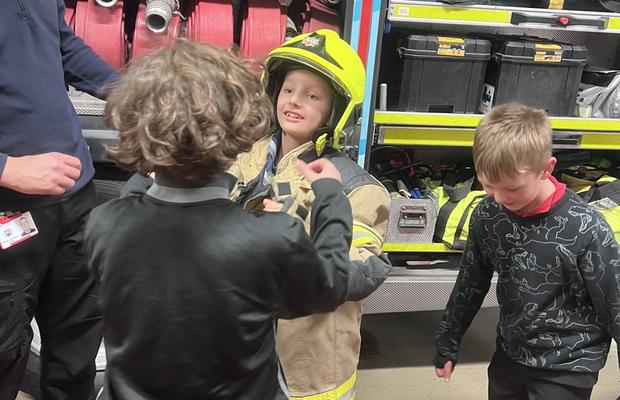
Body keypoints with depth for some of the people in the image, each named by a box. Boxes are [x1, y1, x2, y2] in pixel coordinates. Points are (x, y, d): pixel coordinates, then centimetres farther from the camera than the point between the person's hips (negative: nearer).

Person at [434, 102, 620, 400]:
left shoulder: (586, 230, -24)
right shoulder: (487, 216, -10)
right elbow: (470, 284, 4)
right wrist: (447, 345, 10)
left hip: (567, 369, -4)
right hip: (508, 356, 5)